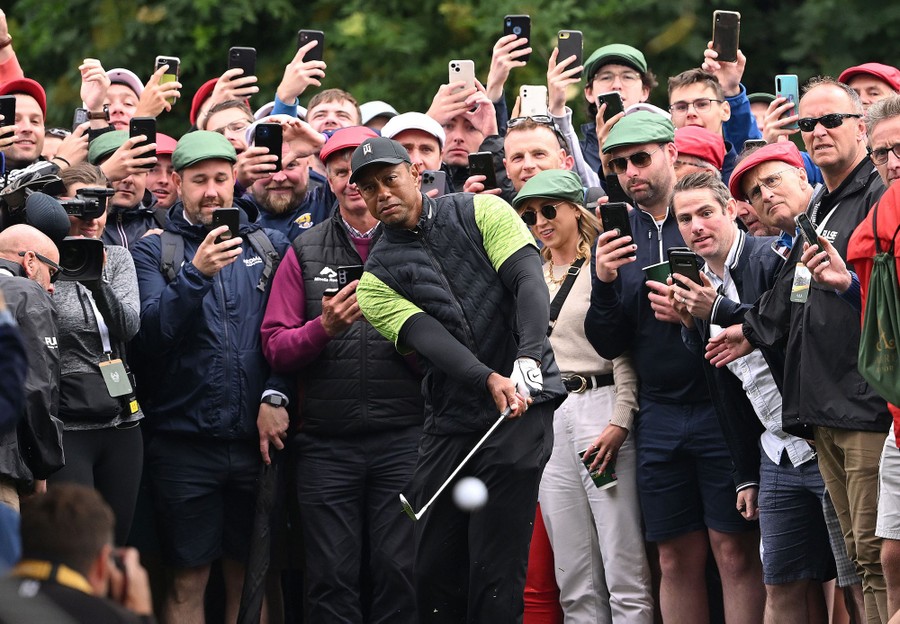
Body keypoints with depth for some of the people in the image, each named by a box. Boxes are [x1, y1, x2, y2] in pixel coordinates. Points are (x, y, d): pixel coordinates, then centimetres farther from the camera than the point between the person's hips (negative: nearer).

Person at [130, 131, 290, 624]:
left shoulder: (269, 247, 11)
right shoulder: (153, 251, 3)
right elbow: (150, 334, -12)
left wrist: (276, 396, -9)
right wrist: (196, 274, -24)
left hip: (255, 438, 2)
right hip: (185, 442, -2)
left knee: (248, 578, 7)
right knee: (188, 581, 0)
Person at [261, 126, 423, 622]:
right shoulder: (305, 252, 11)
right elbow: (275, 348, 6)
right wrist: (324, 326, -11)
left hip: (402, 438, -1)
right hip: (327, 444, 1)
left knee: (399, 569, -4)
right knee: (332, 577, -1)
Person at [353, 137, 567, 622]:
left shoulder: (481, 212, 3)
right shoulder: (376, 278, 7)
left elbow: (530, 282, -8)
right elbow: (427, 338, -9)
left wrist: (528, 359, -25)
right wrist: (490, 380, -27)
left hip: (522, 406, -4)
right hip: (449, 420, 4)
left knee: (494, 568, -10)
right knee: (434, 570, 3)